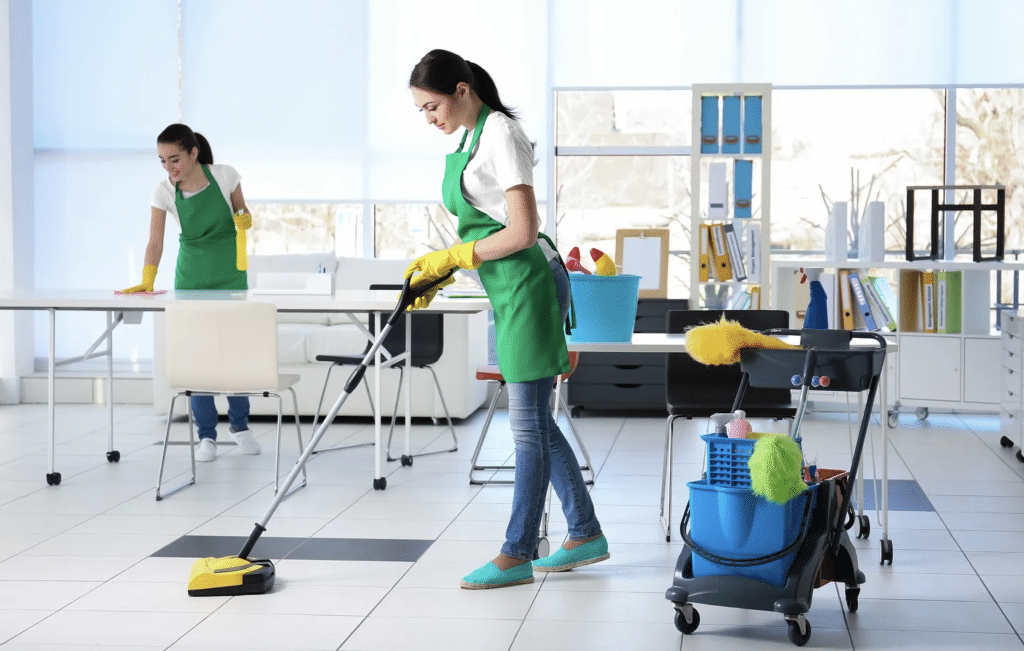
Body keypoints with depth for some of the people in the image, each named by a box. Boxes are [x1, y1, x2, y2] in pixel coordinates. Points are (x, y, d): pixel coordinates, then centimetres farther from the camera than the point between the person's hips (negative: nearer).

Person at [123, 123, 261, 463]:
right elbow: (155, 242, -19)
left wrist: (245, 221, -21)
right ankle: (207, 435, 9)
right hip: (192, 276, 0)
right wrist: (147, 280, -34)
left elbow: (242, 213, 2)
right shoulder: (164, 192, -13)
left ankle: (240, 425, 25)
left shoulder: (225, 176, -14)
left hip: (230, 273, 0)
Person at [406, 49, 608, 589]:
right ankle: (585, 534, 22)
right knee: (534, 422, 13)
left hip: (529, 283, -10)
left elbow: (521, 231, -20)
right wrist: (438, 270, 6)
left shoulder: (500, 133, -15)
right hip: (508, 290, 10)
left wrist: (451, 258, -13)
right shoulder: (471, 138, 14)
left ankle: (516, 554, 2)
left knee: (527, 424, -4)